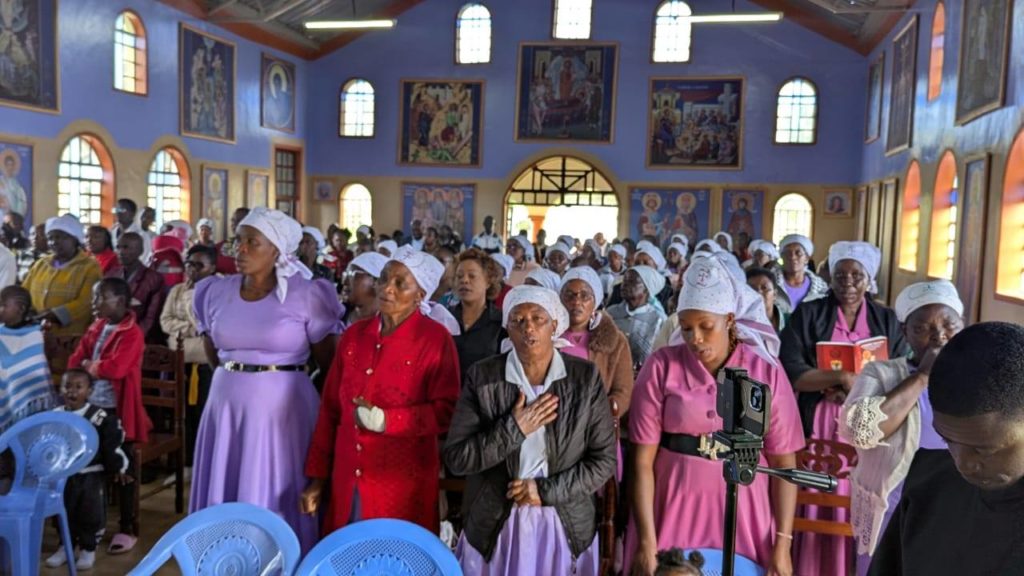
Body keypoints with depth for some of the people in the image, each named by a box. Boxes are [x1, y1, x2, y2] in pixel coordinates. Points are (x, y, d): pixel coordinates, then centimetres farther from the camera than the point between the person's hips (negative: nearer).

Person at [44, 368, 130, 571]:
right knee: (63, 513, 15)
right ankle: (66, 546, 33)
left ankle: (88, 549, 20)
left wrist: (118, 468, -9)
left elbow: (113, 444, -10)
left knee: (91, 514, 4)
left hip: (91, 476, -4)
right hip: (62, 475, 4)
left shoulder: (100, 418, -14)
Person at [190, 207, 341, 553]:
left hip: (283, 406, -4)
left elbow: (329, 362, -3)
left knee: (276, 499, 4)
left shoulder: (306, 296, -10)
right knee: (224, 494, 12)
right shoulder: (215, 293, 4)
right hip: (226, 403, 4)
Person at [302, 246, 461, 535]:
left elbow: (447, 411, -11)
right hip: (347, 480, 5)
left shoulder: (435, 339, -8)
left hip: (403, 483, -4)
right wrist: (317, 476, 8)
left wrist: (385, 420, -19)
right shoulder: (354, 335, 7)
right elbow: (331, 408, 10)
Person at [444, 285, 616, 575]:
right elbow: (455, 458, -9)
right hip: (495, 525, 0)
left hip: (566, 525, 1)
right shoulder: (482, 377, -8)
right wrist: (513, 429, -19)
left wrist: (547, 490, -13)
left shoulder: (586, 377, -7)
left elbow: (605, 459, -4)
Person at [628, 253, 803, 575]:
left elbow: (784, 463, -2)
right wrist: (647, 542, -11)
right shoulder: (662, 367, -8)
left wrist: (782, 545, -5)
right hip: (675, 505, 0)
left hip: (742, 508, 1)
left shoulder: (767, 372, -4)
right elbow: (643, 460, -8)